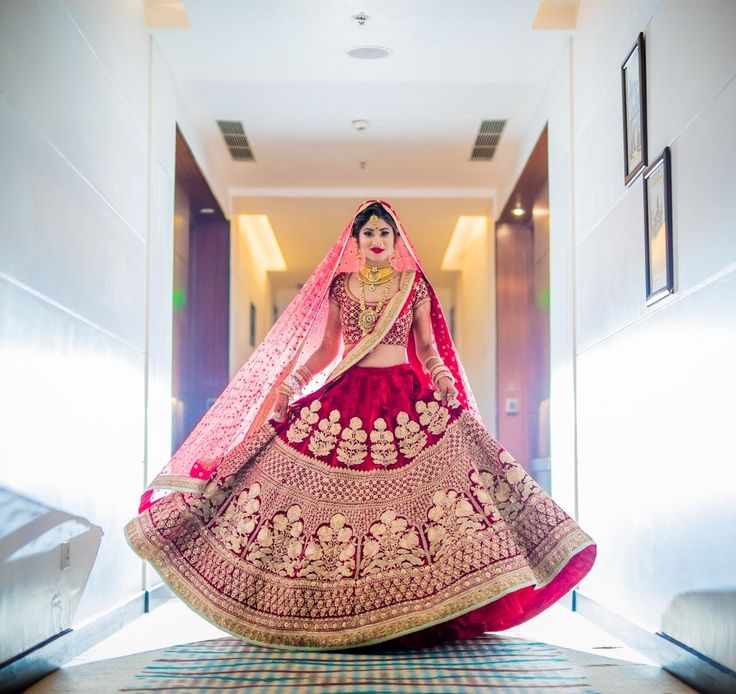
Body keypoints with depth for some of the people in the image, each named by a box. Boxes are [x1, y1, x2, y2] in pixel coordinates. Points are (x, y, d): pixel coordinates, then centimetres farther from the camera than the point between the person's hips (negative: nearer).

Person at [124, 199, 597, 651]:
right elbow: (327, 346, 13)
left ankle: (406, 610, -4)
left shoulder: (414, 283, 7)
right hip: (346, 397, 2)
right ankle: (341, 614, 8)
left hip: (405, 398, -1)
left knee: (407, 496, -11)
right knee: (339, 497, -2)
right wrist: (292, 380, 1)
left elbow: (428, 347, 8)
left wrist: (443, 377, -10)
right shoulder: (340, 285, 11)